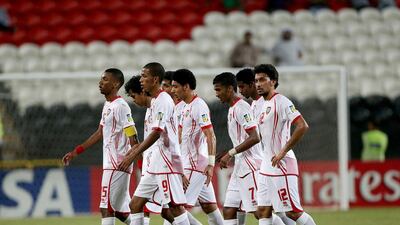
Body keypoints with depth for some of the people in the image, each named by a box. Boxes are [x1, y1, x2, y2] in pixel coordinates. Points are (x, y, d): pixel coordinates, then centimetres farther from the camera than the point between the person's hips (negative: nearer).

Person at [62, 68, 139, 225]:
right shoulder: (107, 105, 15)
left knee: (106, 208, -10)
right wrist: (76, 152, 25)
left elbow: (133, 140, -18)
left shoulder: (121, 106, -14)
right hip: (109, 164, 9)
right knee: (119, 210, 11)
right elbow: (100, 133, 25)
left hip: (117, 166, -9)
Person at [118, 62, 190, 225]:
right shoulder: (156, 101, 17)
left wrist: (132, 156, -22)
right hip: (156, 163, 10)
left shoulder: (163, 100, -13)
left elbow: (156, 133, -21)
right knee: (135, 204, 7)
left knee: (175, 206, -9)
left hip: (167, 162, -10)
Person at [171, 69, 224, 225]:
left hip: (195, 165, -10)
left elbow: (210, 136, -19)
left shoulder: (199, 106, -14)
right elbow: (179, 137, 21)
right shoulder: (187, 107, 17)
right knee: (209, 207, 10)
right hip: (189, 163, 10)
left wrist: (211, 164, -24)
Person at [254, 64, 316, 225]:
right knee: (263, 211, 5)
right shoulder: (264, 105, 16)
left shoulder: (281, 102, -12)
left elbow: (302, 126, -23)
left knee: (292, 211, -7)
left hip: (282, 165, -9)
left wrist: (283, 151, -21)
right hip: (267, 166, 9)